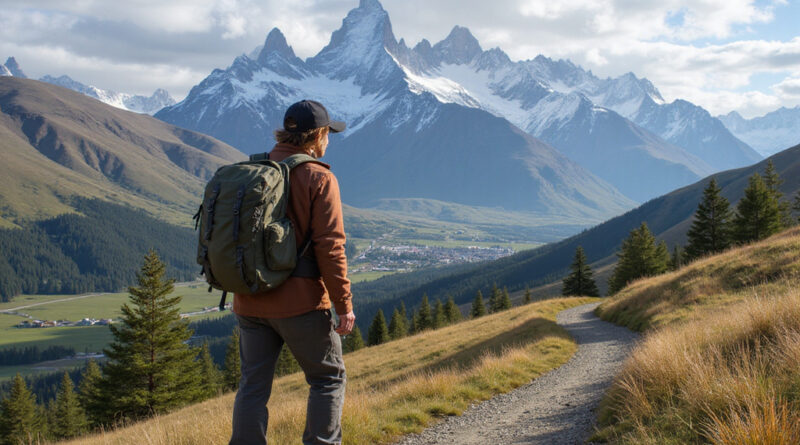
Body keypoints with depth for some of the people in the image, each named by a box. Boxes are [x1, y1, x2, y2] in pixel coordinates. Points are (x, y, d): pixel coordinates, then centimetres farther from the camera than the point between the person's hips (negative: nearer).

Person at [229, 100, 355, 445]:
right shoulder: (319, 179, -9)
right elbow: (329, 246, -15)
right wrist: (344, 304, -10)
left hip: (250, 303, 5)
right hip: (300, 301, -5)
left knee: (253, 386, 10)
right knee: (328, 377, 11)